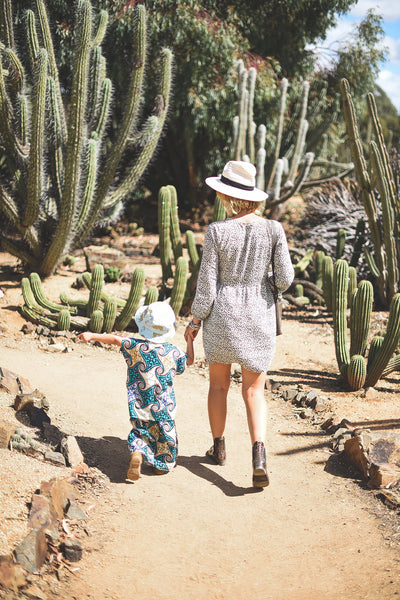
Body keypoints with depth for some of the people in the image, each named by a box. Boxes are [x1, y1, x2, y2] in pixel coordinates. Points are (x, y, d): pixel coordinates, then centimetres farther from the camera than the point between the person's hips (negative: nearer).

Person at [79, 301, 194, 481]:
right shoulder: (173, 352, -8)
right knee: (165, 435, 19)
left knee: (139, 432, 15)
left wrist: (92, 336, 12)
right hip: (163, 408, 0)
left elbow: (114, 339, -1)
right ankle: (162, 464, 26)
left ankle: (137, 454, -12)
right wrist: (189, 340, 22)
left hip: (139, 405, 0)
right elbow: (189, 360, 11)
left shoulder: (135, 346, -10)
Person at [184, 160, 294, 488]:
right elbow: (285, 279, -7)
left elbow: (207, 283, -10)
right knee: (254, 390, 9)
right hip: (259, 314, 1)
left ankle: (219, 447, 33)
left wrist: (194, 322, 1)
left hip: (222, 313, -1)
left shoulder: (217, 231, -13)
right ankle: (259, 453, -11)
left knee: (219, 384, 19)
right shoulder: (273, 229, -8)